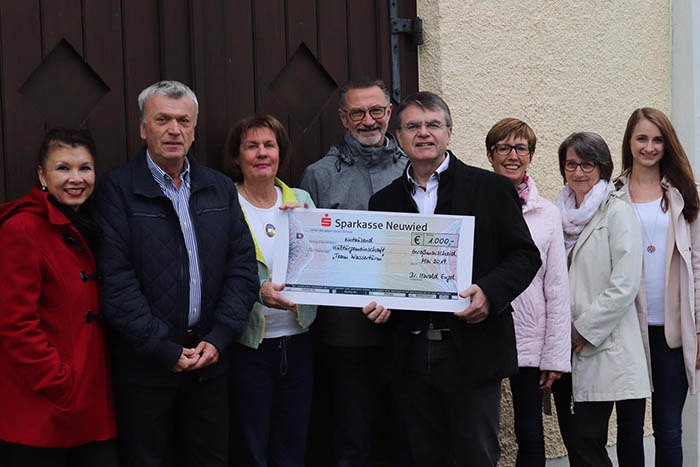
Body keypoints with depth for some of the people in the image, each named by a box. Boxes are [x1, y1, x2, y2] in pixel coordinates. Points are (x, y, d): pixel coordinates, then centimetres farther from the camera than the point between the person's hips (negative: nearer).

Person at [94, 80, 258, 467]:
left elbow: (243, 267, 5)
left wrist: (218, 338, -6)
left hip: (210, 359, 4)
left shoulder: (221, 189, 9)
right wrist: (165, 350, -15)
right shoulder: (117, 189, -6)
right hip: (145, 363, -4)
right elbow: (116, 280, -13)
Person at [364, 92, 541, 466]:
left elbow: (525, 255, 0)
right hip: (412, 355, 3)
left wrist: (489, 292, -17)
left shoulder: (491, 189, 2)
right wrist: (378, 303, -5)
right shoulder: (384, 201, 12)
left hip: (472, 350, -3)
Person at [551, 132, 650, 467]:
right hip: (567, 350, 6)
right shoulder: (562, 213, 14)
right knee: (574, 440, 7)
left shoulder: (617, 213, -5)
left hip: (604, 348, -6)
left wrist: (584, 330, -11)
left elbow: (624, 285, -13)